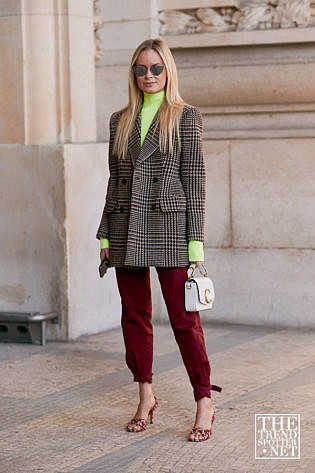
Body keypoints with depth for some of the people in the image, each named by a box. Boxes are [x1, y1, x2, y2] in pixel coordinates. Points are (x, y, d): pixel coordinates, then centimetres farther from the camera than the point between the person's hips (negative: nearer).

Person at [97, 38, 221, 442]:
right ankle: (146, 397, 21)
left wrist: (195, 242, -8)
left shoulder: (185, 117, 1)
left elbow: (194, 179, -2)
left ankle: (204, 404, 1)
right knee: (134, 316, 8)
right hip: (127, 227, 5)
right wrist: (105, 236, 10)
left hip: (169, 225, -5)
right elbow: (115, 178, 15)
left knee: (183, 317, -6)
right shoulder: (120, 121, 13)